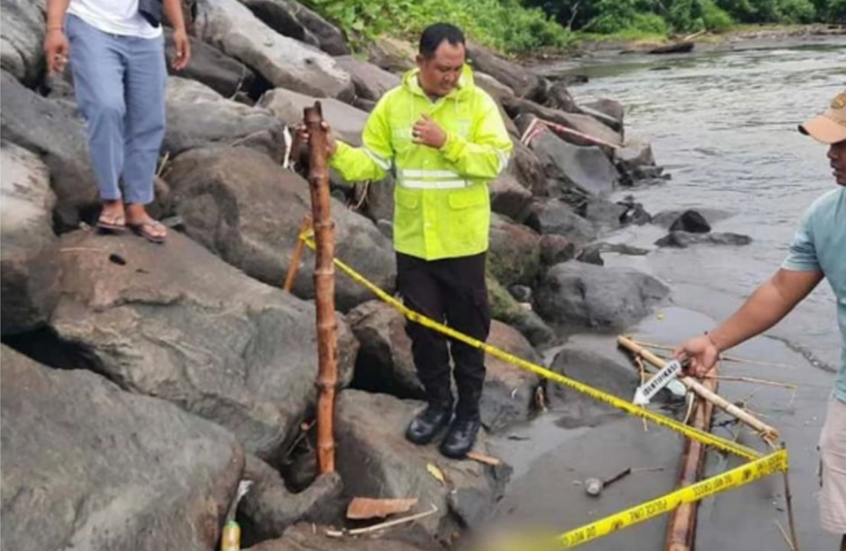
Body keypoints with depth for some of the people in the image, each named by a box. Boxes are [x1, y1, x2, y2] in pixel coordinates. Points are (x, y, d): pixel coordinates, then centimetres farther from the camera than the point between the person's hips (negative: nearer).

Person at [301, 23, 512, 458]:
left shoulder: (477, 102, -7)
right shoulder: (393, 104, -1)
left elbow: (495, 159, -16)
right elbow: (373, 163, 2)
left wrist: (447, 142, -26)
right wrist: (335, 152, -14)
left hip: (462, 242, -2)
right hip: (413, 242, 3)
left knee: (467, 329, 9)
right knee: (422, 327, 13)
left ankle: (468, 412, 26)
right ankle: (437, 403, 33)